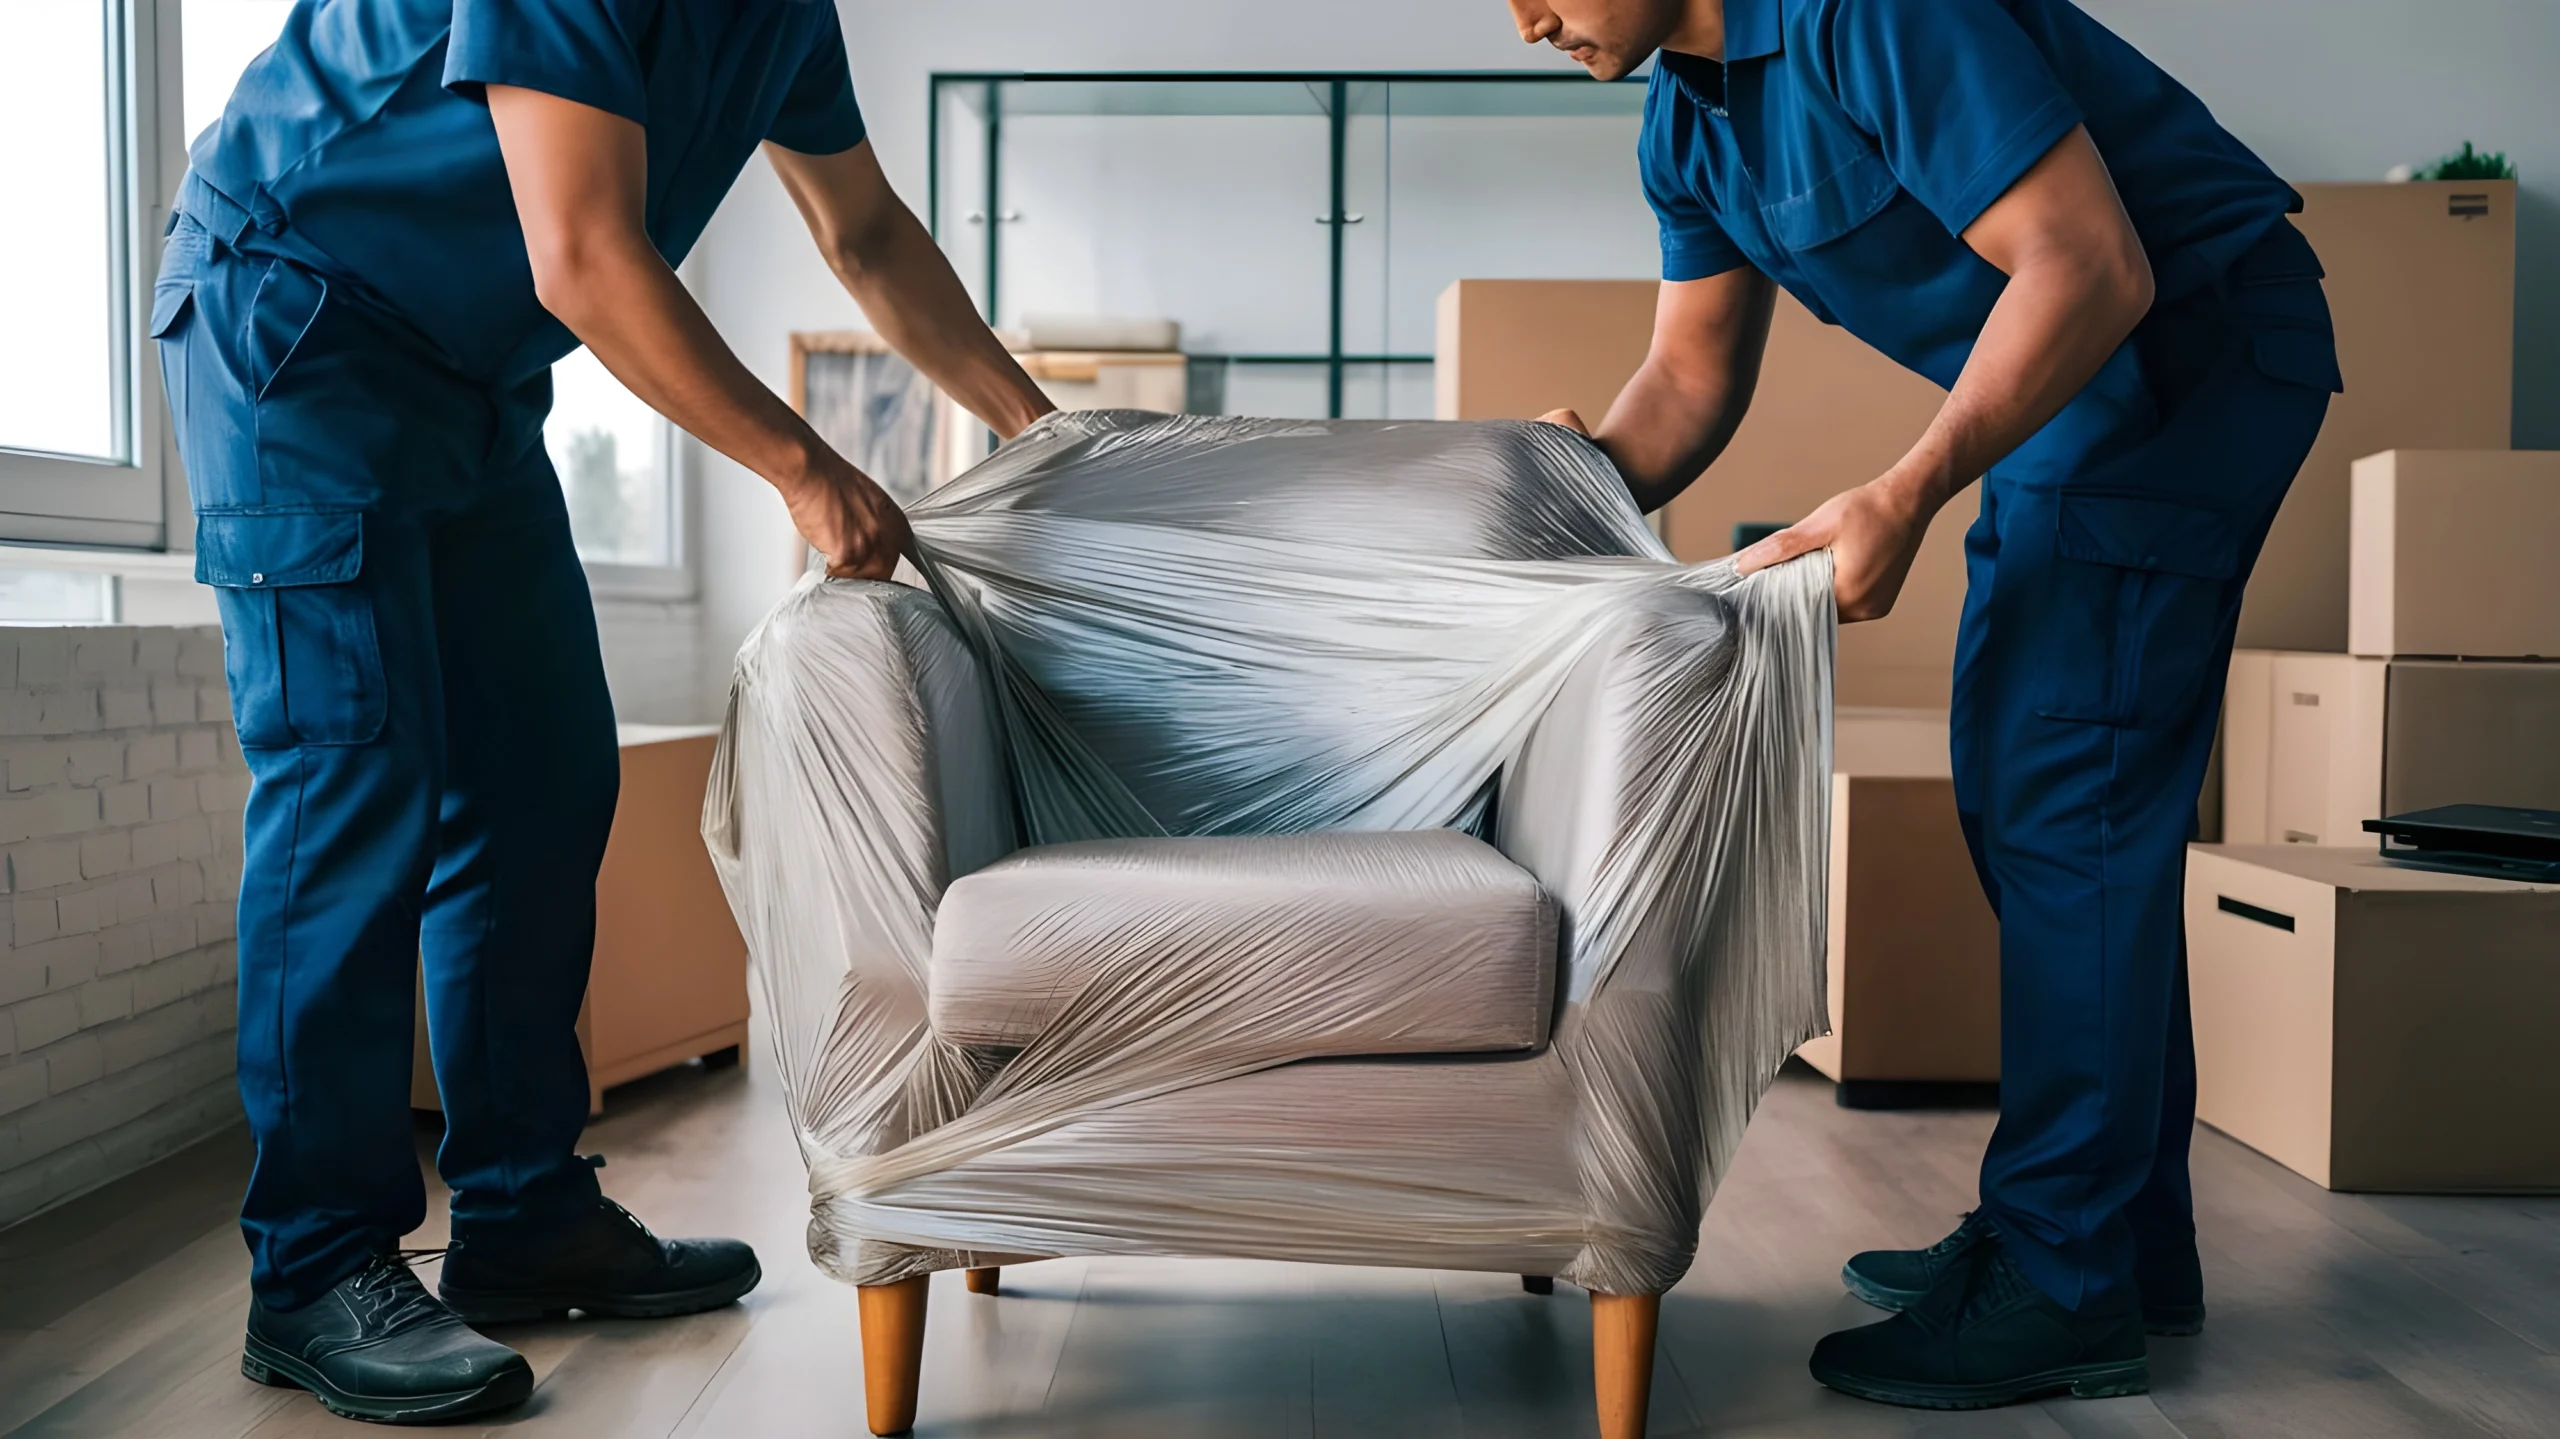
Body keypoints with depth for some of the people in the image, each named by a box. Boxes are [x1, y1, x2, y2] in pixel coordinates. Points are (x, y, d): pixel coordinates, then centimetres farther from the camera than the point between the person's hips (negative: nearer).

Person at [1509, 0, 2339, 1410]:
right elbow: (1693, 372, 11)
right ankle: (2128, 1238, 21)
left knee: (2065, 804, -13)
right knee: (2024, 802, 11)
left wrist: (1907, 494, -33)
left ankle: (2064, 1289, -5)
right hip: (2063, 383, 10)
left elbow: (2092, 268, -28)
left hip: (2194, 350, -10)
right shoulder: (1686, 119, 5)